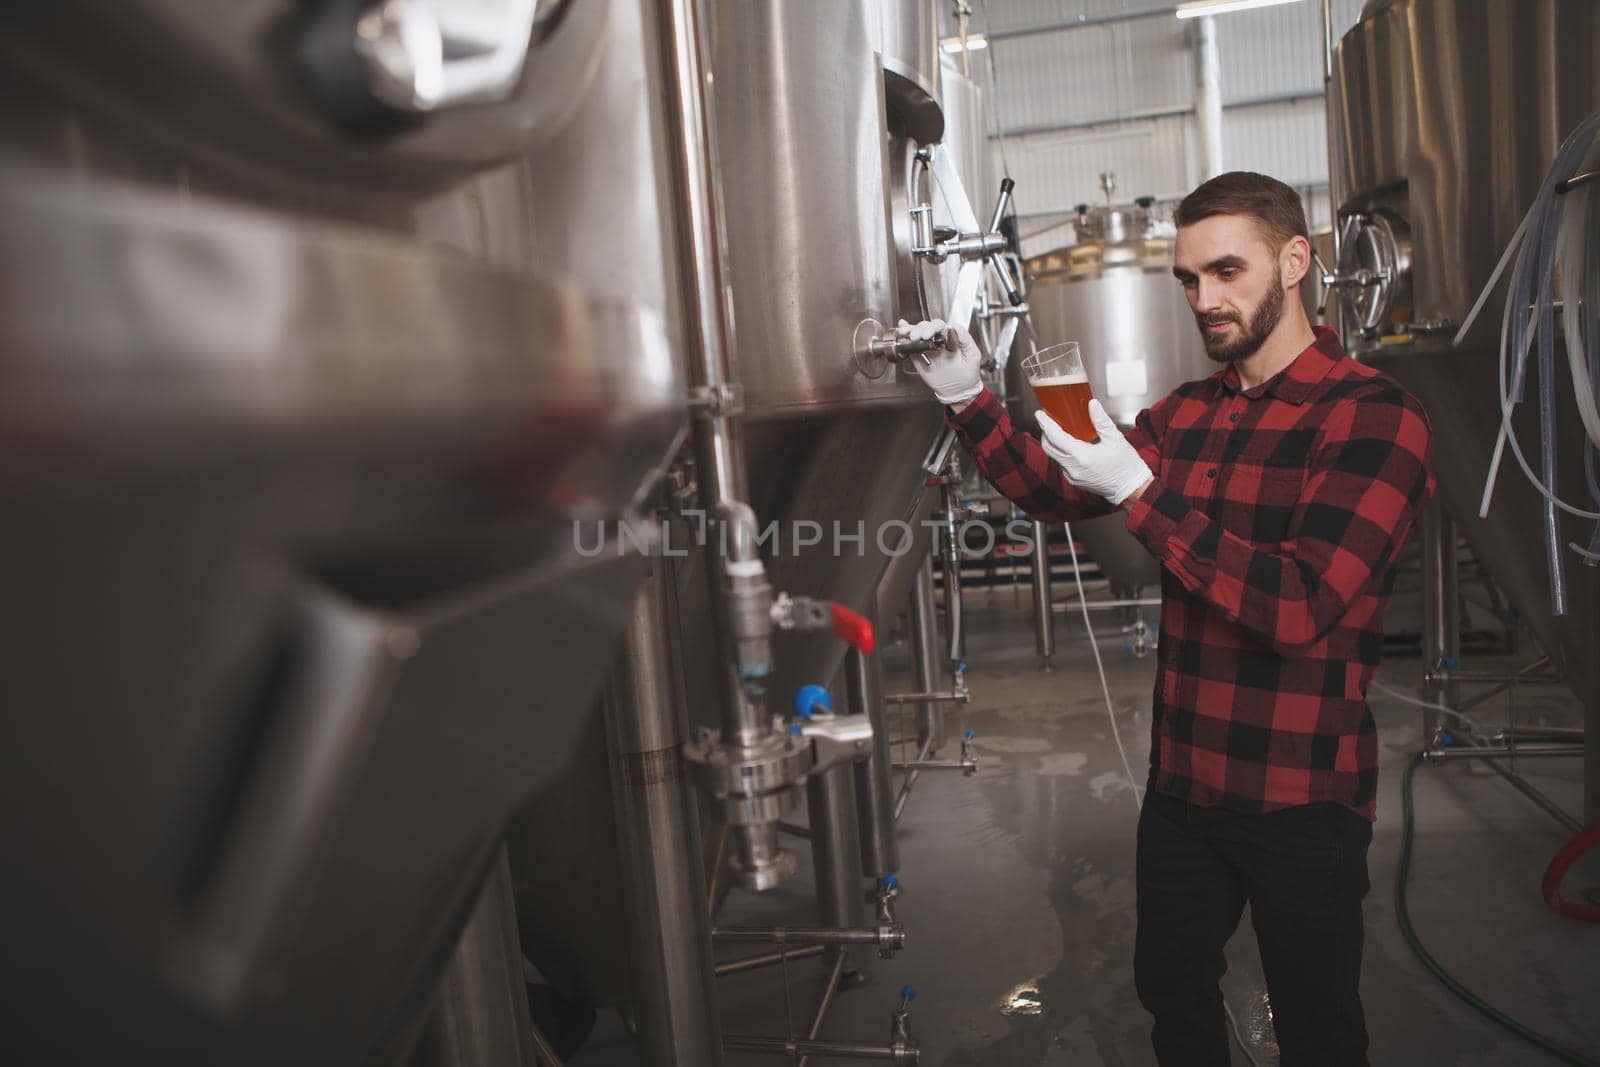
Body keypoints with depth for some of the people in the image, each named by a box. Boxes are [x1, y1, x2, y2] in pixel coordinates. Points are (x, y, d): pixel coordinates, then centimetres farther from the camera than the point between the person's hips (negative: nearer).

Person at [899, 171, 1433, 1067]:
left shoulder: (1374, 417, -16)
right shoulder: (1187, 414, 5)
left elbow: (1301, 607, -26)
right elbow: (1055, 491, 7)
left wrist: (1136, 490, -28)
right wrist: (968, 401, -6)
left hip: (1304, 800, -5)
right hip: (1183, 782, 6)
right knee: (1172, 991, 23)